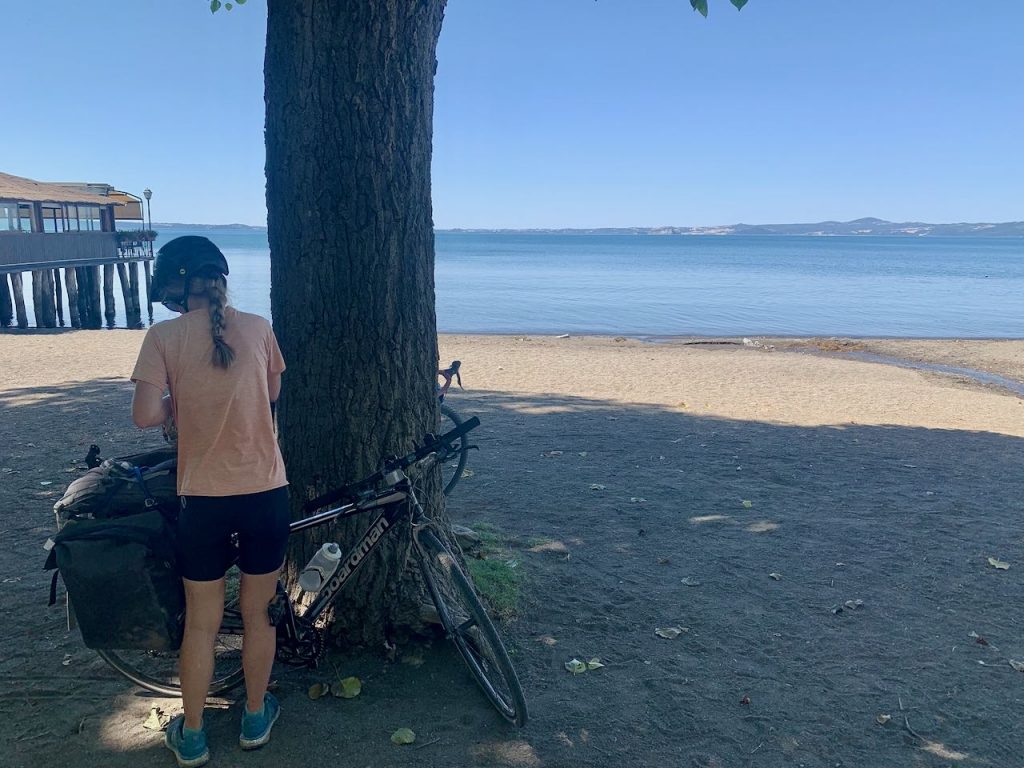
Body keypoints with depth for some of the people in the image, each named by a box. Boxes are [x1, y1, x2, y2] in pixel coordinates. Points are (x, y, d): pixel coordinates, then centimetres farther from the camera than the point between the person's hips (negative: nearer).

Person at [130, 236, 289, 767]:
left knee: (201, 622, 15)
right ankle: (255, 718, 35)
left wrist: (182, 403, 8)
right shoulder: (257, 328, -1)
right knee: (259, 613, 17)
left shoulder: (164, 336, -7)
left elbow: (146, 416, -11)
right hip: (266, 490, 1)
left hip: (203, 497, -1)